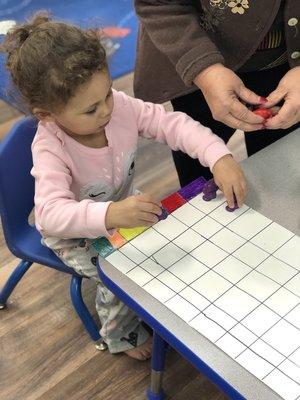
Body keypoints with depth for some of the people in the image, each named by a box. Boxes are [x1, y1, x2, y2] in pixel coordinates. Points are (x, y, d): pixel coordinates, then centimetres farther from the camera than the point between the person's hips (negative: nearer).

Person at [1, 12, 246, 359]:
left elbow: (171, 123, -24)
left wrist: (219, 157, -41)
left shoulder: (119, 106, -24)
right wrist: (112, 215, -67)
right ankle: (122, 337, 17)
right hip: (72, 230, -5)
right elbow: (51, 213, -50)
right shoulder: (50, 149, -37)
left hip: (119, 206, 5)